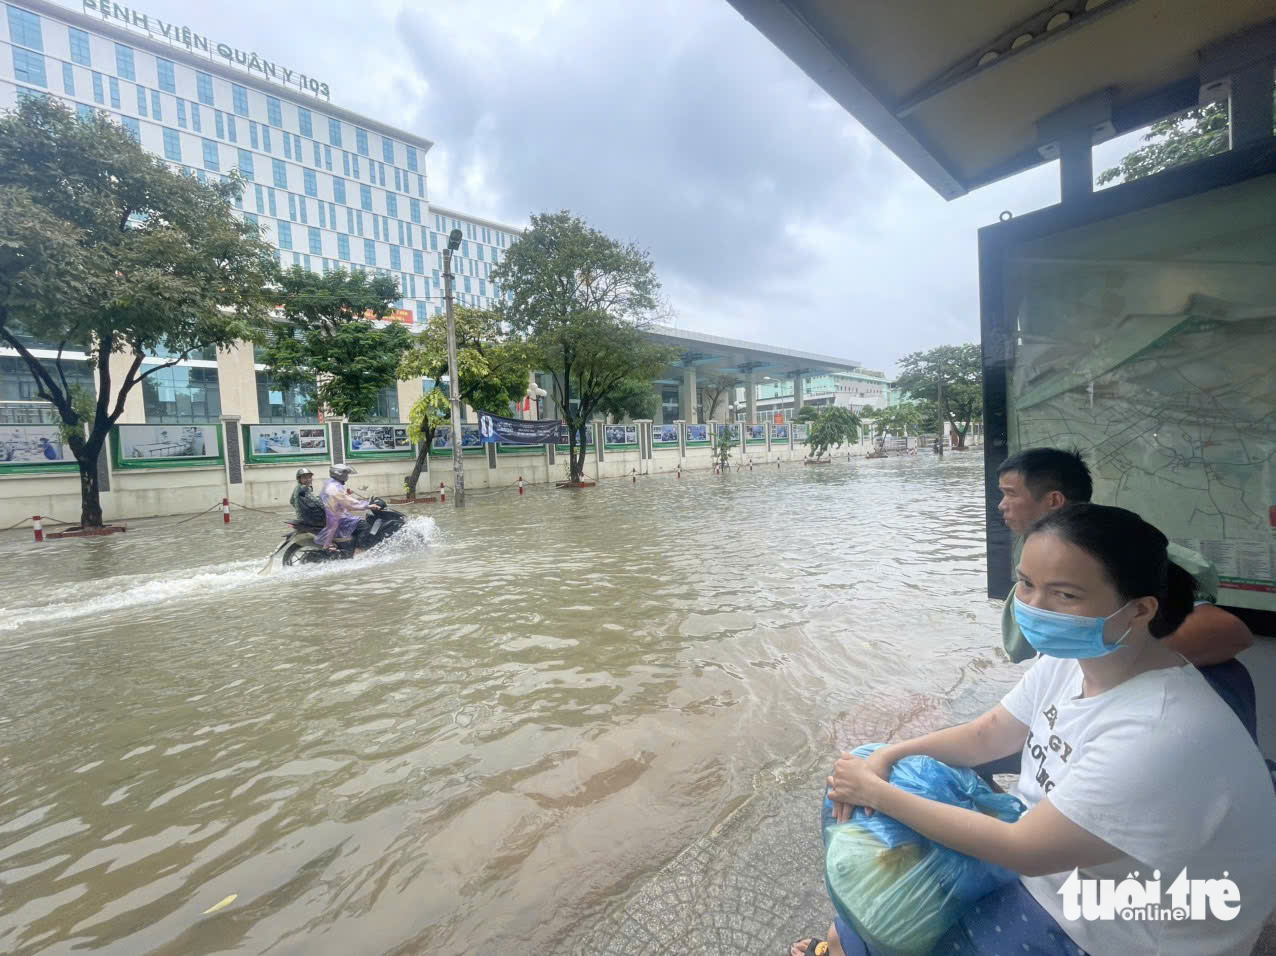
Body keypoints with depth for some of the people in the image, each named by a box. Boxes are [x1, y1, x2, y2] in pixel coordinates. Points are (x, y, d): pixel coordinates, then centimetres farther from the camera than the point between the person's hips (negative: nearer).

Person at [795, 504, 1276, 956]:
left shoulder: (1162, 735, -36)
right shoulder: (1072, 656, -10)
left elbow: (1025, 849, -28)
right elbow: (985, 735, 2)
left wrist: (879, 794, -21)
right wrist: (887, 757, -12)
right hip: (1043, 848, 7)